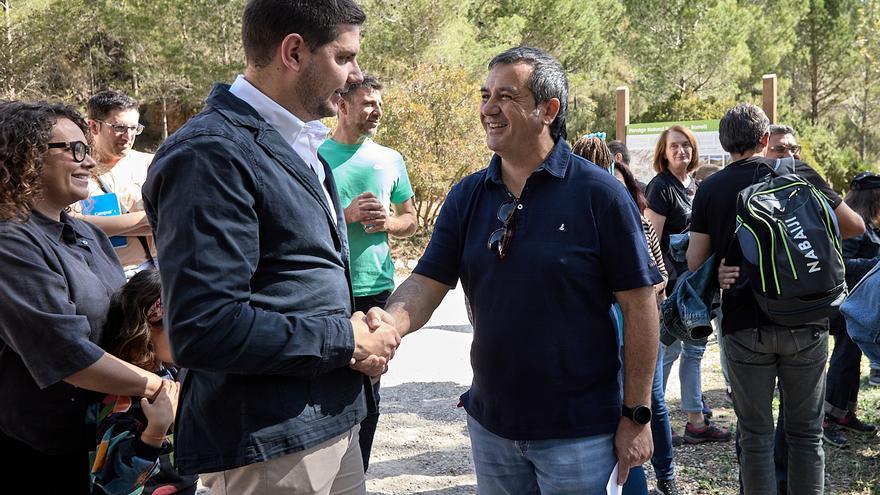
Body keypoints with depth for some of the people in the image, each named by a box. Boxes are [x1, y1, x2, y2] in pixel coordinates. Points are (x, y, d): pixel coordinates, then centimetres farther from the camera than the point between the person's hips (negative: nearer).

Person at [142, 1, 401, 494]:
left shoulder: (301, 144, 13)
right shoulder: (212, 152, -18)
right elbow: (206, 329, -25)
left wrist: (362, 327, 1)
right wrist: (346, 342, -15)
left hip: (333, 425, 9)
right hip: (268, 448, -9)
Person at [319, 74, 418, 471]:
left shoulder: (390, 159, 9)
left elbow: (411, 220, 16)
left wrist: (387, 223, -6)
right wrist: (347, 215, -17)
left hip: (377, 289, 4)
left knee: (369, 388, 11)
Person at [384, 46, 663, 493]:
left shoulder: (598, 193, -12)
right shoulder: (467, 196, 2)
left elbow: (639, 304, -10)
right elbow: (426, 284, -3)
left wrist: (636, 415, -10)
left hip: (579, 432, -4)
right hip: (490, 425, 5)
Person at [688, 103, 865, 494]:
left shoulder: (710, 190, 0)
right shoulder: (799, 173, 0)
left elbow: (695, 261, -3)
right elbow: (855, 226, 8)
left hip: (744, 326, 0)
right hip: (805, 324, 0)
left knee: (755, 434, 8)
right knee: (805, 432, 12)